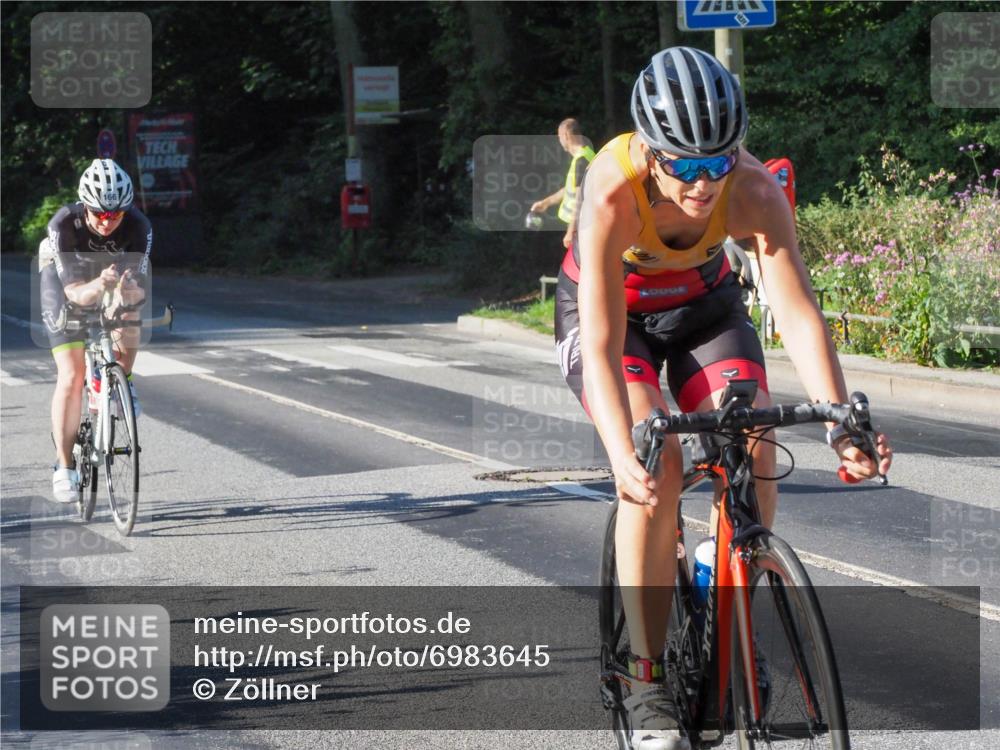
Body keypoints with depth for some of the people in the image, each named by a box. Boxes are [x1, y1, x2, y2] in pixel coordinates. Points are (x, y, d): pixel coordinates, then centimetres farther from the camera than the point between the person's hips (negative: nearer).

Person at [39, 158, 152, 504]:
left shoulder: (138, 226, -32)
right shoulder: (64, 224, -37)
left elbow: (139, 288, -32)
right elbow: (74, 291, -38)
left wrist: (129, 289, -55)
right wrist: (98, 286, -59)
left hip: (114, 268, 2)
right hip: (64, 276, -2)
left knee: (127, 320, -29)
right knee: (71, 376, -12)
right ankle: (64, 467, -4)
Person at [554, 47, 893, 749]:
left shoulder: (755, 190, -31)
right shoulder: (613, 194, -37)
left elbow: (799, 314, -33)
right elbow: (603, 347, -40)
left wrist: (841, 424, -45)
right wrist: (623, 452, -54)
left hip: (703, 304, 3)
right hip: (612, 312, -3)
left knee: (754, 453, -20)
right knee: (656, 467, -24)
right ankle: (647, 682, -14)